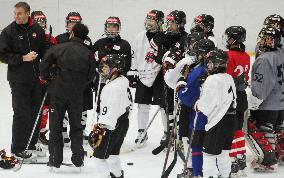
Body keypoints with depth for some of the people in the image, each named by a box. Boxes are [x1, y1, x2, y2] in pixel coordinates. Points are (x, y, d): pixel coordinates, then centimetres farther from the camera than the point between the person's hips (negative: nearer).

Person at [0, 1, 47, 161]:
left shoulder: (37, 30, 3)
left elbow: (45, 51, 12)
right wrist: (23, 58, -20)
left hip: (36, 78, 5)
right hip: (18, 80, -5)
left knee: (35, 112, 11)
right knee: (22, 114, -3)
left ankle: (31, 145, 25)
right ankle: (18, 149, 6)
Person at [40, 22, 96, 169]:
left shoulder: (59, 48, -7)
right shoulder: (88, 54, -1)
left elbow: (44, 64, -11)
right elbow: (91, 76, 1)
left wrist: (46, 78, 7)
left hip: (58, 92, -2)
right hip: (77, 95, 2)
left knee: (55, 126, 7)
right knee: (76, 127, 14)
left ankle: (55, 159, 7)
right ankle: (78, 159, 13)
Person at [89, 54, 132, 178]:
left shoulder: (114, 87, -23)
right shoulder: (123, 81, 8)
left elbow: (110, 110, -27)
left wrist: (101, 127, -26)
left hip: (112, 125, -10)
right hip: (122, 122, 10)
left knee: (99, 154, -5)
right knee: (113, 152, 25)